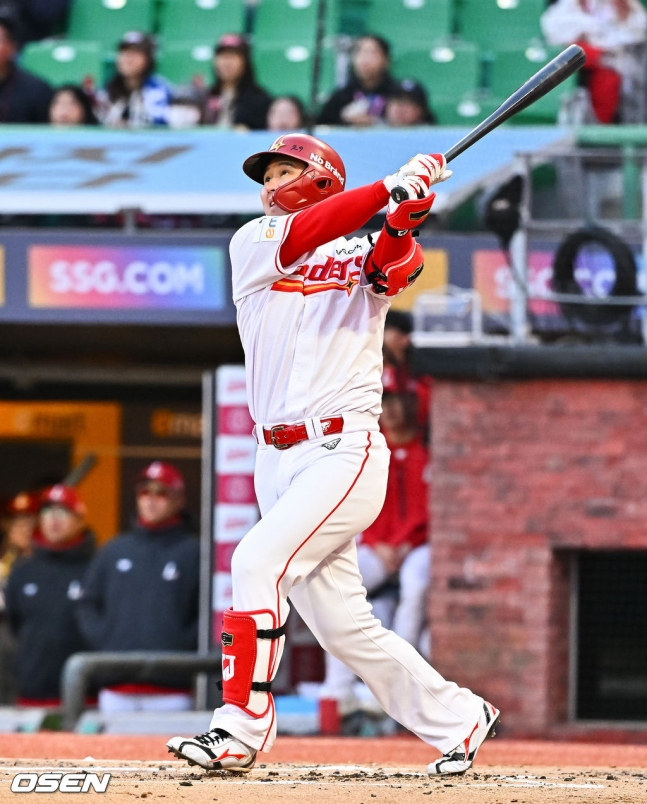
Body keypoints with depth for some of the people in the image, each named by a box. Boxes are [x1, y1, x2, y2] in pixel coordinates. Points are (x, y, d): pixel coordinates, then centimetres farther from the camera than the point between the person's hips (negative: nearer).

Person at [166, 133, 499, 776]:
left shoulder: (364, 255, 4)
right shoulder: (253, 245, 10)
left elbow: (395, 266, -19)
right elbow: (300, 237, -10)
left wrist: (405, 219, -39)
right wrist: (389, 188, -20)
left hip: (344, 452, -5)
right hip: (278, 462, 5)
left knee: (258, 563, -22)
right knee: (341, 626, 5)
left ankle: (239, 732, -20)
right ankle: (455, 717, 21)